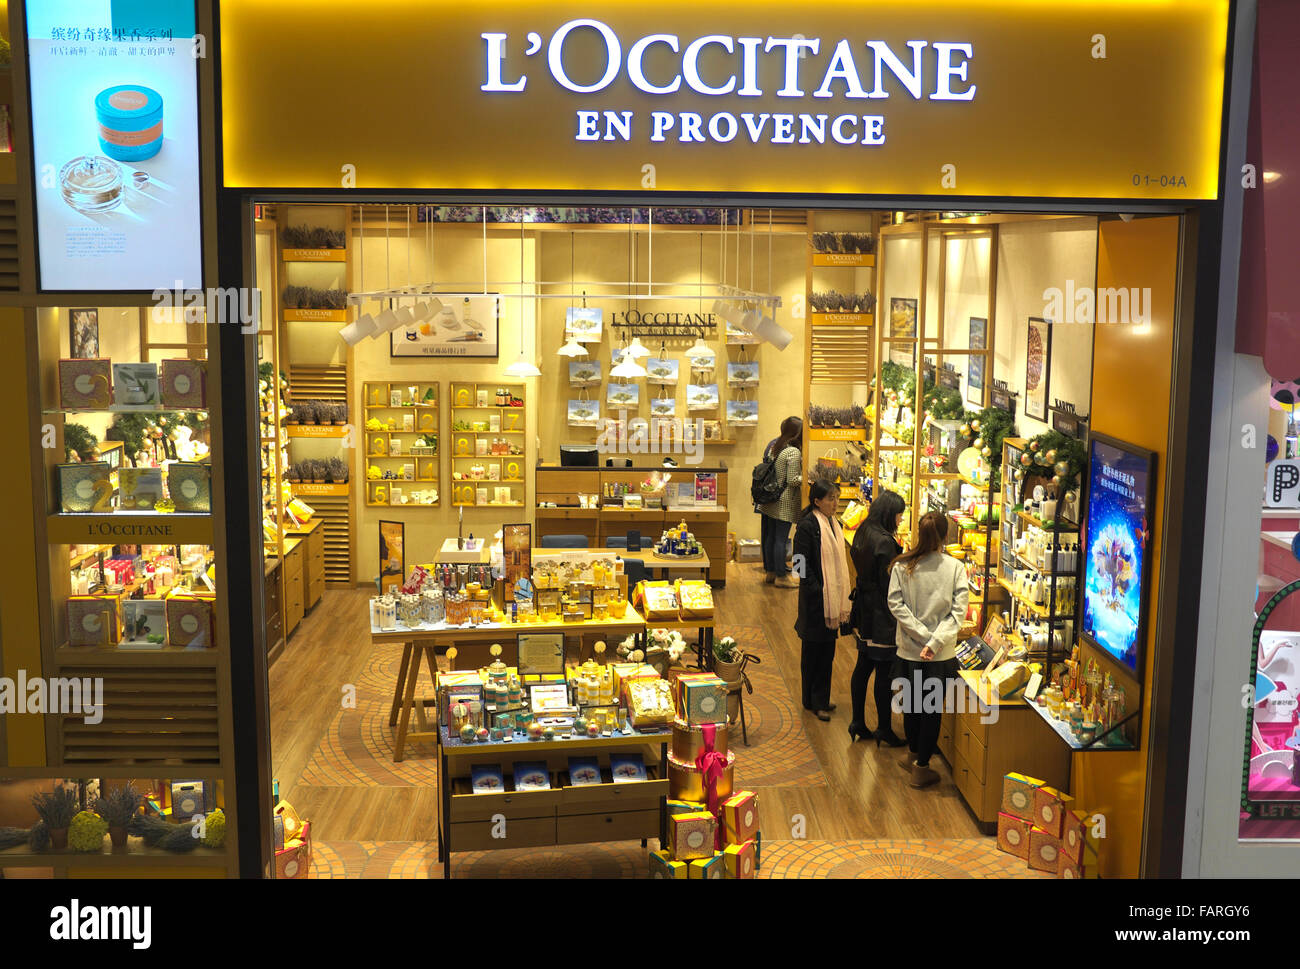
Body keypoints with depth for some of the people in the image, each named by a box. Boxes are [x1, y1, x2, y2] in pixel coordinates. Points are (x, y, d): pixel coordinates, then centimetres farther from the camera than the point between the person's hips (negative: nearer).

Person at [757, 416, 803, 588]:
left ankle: (770, 572, 22)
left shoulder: (774, 447, 7)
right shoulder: (794, 452, -17)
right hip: (785, 503, -8)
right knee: (781, 539, -3)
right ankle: (781, 576, 3)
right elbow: (792, 480, -18)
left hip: (771, 501, 8)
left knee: (771, 537, 13)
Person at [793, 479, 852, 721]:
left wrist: (841, 597, 12)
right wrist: (818, 591, -20)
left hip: (833, 598, 8)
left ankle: (821, 699, 24)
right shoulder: (807, 526, -16)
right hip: (815, 600, -8)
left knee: (827, 650, 13)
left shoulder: (833, 523, 9)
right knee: (814, 649, 5)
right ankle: (814, 701, 15)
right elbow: (801, 564, -18)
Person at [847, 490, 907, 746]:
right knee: (885, 672, 1)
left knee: (863, 667, 15)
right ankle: (884, 728, 9)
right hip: (882, 615, -9)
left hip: (864, 610, 9)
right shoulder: (885, 542, -21)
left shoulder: (862, 535, 7)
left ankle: (858, 723, 23)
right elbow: (888, 585, -20)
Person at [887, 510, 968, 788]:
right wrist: (935, 642, -16)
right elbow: (958, 611, -15)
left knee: (911, 702, 21)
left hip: (910, 649, 2)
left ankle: (913, 753, 39)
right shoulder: (956, 568, -10)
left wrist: (924, 635, -11)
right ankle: (921, 768, 17)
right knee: (932, 708, 10)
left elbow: (896, 604, -11)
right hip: (943, 655, -2)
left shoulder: (902, 566, -7)